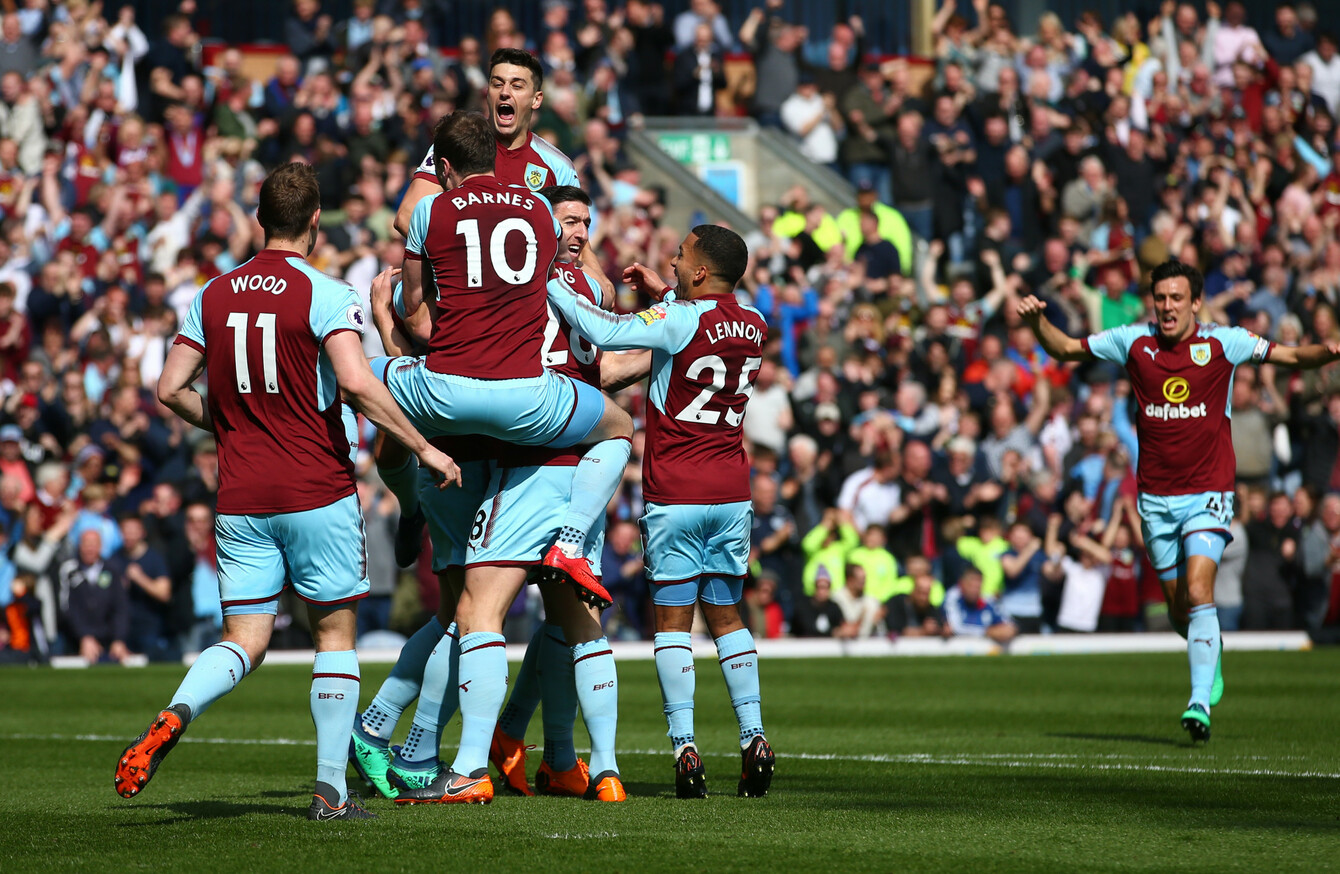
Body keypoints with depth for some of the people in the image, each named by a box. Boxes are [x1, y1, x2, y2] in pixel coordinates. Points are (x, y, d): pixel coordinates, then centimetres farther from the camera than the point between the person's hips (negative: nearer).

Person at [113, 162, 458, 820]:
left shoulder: (213, 294, 8)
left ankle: (175, 715, -24)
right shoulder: (325, 294, -8)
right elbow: (355, 381, -22)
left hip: (240, 497, 4)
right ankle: (331, 789, 6)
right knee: (335, 632, 9)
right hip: (317, 493, -4)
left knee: (244, 640, 6)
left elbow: (171, 388, 7)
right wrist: (423, 448, -14)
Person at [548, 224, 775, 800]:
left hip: (674, 494, -5)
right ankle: (753, 737, 3)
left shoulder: (681, 320, -14)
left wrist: (548, 284, -9)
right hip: (732, 492, 5)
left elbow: (605, 332, -18)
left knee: (673, 619, 0)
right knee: (726, 616, 14)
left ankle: (685, 747, -8)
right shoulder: (754, 326, 5)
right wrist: (664, 294, 25)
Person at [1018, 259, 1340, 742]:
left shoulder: (1223, 343, -5)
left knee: (1197, 593, -20)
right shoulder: (1134, 341, 0)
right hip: (1156, 497, 3)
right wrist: (1037, 322, -9)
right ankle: (1211, 656, 40)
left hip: (1207, 493, -3)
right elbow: (1064, 348, 9)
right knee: (1177, 607, 8)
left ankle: (1200, 702, -22)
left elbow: (1292, 356, -3)